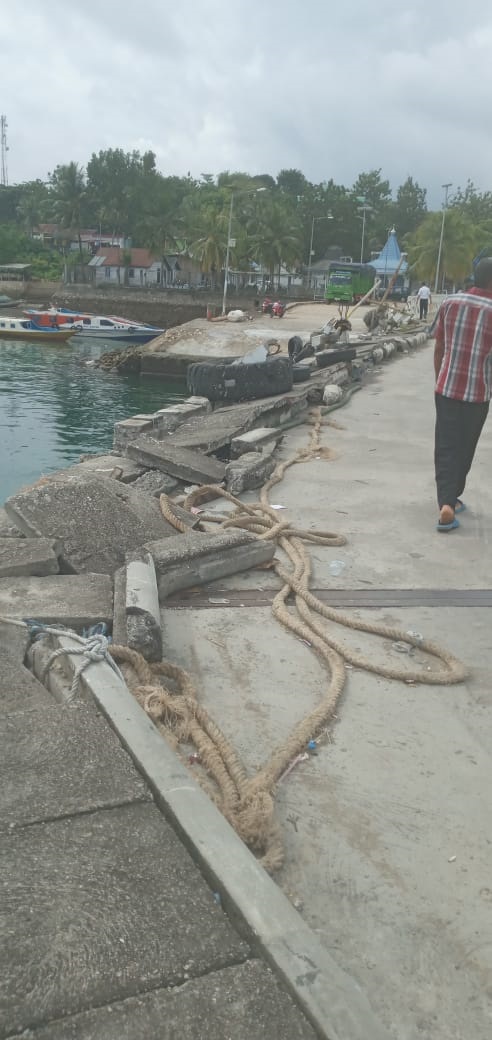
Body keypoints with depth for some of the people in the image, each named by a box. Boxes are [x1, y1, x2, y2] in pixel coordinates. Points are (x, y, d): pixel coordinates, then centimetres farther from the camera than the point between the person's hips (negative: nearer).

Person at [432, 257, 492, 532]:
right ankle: (452, 497, 27)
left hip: (447, 389, 2)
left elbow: (439, 348, 6)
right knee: (464, 449, 15)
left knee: (446, 448, 4)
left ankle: (446, 503, -10)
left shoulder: (450, 303, 0)